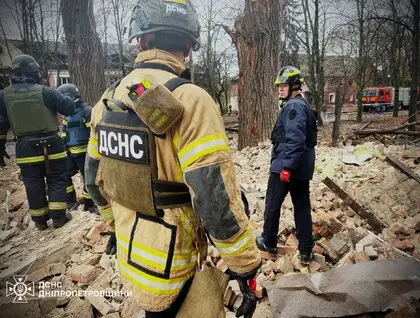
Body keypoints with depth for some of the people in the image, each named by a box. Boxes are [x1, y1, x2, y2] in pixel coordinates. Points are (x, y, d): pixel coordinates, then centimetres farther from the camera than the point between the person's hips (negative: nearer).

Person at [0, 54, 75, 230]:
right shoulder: (44, 91, -10)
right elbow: (69, 108, -6)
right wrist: (62, 97, 16)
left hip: (25, 147, 3)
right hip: (51, 144, -2)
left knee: (34, 185, 12)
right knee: (56, 180, 9)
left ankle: (40, 220, 22)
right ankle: (58, 217, 11)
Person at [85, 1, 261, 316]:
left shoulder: (109, 99, -2)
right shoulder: (189, 100, -25)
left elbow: (95, 179, 8)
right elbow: (216, 198, -28)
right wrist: (246, 265, -13)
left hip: (127, 251, 6)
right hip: (169, 264, -6)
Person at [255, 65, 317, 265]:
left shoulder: (294, 107, -15)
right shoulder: (303, 105, 17)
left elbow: (294, 140, -25)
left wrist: (287, 166, -25)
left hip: (284, 167, -9)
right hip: (302, 168, 10)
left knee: (272, 205, 8)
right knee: (302, 207, 11)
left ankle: (269, 243, 24)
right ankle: (306, 251, 18)